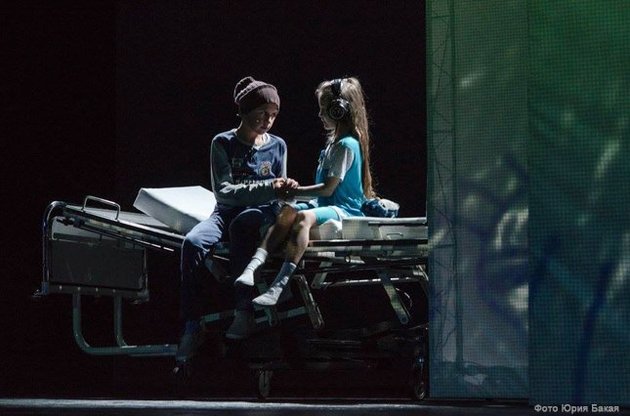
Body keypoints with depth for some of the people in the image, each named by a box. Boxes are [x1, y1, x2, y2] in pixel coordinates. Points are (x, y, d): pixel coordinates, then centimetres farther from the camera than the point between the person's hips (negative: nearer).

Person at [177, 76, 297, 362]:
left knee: (243, 223, -38)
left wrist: (287, 189, -11)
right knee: (193, 242, -33)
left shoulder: (277, 146, 10)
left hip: (262, 214, 0)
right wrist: (268, 188, -20)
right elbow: (224, 191, -9)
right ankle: (192, 327, -32)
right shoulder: (223, 143, 1)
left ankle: (244, 308, -44)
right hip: (227, 212, 0)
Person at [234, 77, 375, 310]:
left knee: (303, 217, -36)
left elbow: (328, 188, -15)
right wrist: (295, 191, 8)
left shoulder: (347, 146, -12)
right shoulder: (334, 142, 21)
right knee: (288, 212, -17)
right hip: (328, 206, 10)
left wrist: (296, 192, -7)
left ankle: (279, 286, -50)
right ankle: (254, 265, -35)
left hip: (345, 210, -10)